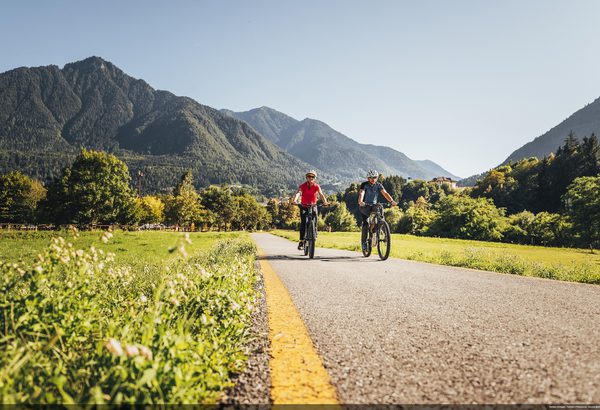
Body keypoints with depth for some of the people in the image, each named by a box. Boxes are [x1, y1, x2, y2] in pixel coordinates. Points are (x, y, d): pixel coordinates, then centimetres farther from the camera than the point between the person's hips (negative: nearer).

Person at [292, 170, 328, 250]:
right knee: (303, 223, -13)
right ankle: (301, 241, -10)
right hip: (304, 206, -1)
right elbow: (298, 193, -29)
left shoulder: (316, 186, -9)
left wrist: (325, 202, -43)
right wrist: (295, 200, -49)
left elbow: (321, 194, -24)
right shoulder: (302, 186, -12)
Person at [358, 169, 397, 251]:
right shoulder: (364, 185, -14)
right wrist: (360, 201, -52)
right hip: (364, 206, -4)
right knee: (366, 223, -24)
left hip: (373, 205, 4)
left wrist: (392, 201, -34)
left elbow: (385, 193, -16)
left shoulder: (378, 185, -3)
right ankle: (364, 241, -12)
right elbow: (361, 193, -31)